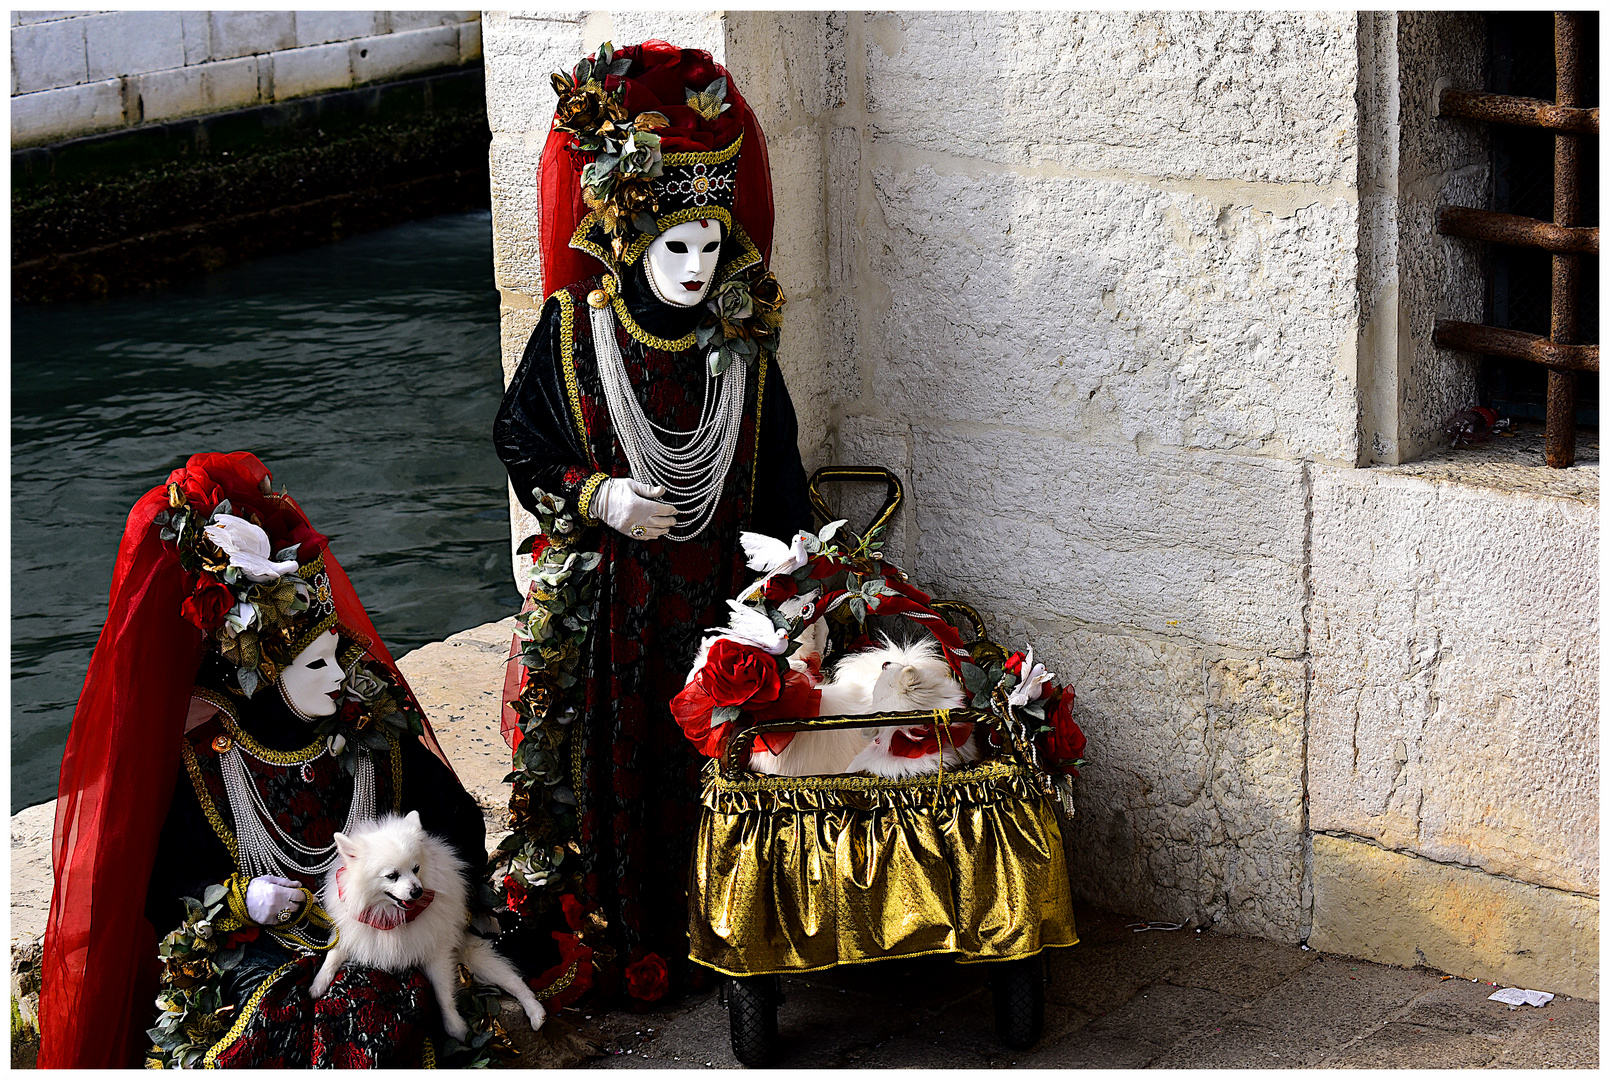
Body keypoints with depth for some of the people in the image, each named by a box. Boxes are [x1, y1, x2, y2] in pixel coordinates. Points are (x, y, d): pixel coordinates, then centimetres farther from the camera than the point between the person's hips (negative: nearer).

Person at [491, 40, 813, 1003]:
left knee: (709, 760, 4)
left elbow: (774, 457, 8)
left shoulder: (741, 338, 0)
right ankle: (607, 939, 15)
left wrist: (794, 543, -3)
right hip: (607, 590, -2)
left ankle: (702, 933, 17)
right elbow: (520, 438, 2)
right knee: (611, 758, 3)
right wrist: (596, 498, -12)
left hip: (715, 591, 2)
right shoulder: (576, 328, -6)